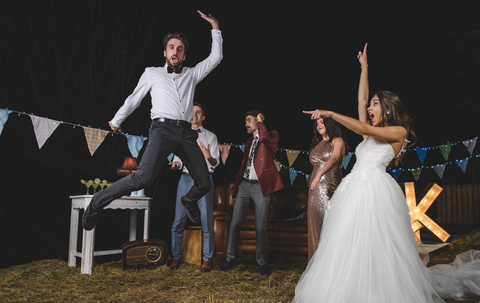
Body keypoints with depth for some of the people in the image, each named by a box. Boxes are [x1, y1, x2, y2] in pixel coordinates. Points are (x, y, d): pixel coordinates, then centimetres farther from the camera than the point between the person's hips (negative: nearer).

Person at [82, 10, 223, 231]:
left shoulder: (191, 74, 23)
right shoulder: (152, 72, 18)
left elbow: (215, 58, 20)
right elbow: (134, 99, 24)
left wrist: (215, 27, 20)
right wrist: (117, 120, 31)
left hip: (186, 133, 4)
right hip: (162, 129, -3)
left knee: (205, 184, 3)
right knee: (143, 178, -26)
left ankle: (189, 201, 37)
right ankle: (98, 202, -8)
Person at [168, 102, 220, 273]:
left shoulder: (210, 136, 9)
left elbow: (216, 163, 3)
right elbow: (178, 158, 14)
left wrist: (209, 157, -19)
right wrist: (176, 164, -9)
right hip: (186, 179, 2)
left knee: (207, 220, -3)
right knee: (179, 220, 0)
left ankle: (207, 259, 8)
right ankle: (176, 257, 12)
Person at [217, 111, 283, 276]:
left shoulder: (272, 135, 2)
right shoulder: (249, 141, 22)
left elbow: (265, 138, -23)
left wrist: (260, 121, -8)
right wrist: (236, 181, 16)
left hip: (261, 186, -5)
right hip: (244, 184, 6)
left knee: (260, 227, 0)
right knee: (235, 223, 3)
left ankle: (261, 262, 15)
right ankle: (230, 258, 15)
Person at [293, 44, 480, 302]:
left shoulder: (398, 131, 5)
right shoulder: (372, 133, 23)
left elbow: (363, 129, -9)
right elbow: (361, 99, 23)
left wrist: (330, 114, -10)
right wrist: (364, 67, 28)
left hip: (375, 190, -7)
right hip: (354, 189, 7)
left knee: (374, 248, -10)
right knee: (349, 246, 1)